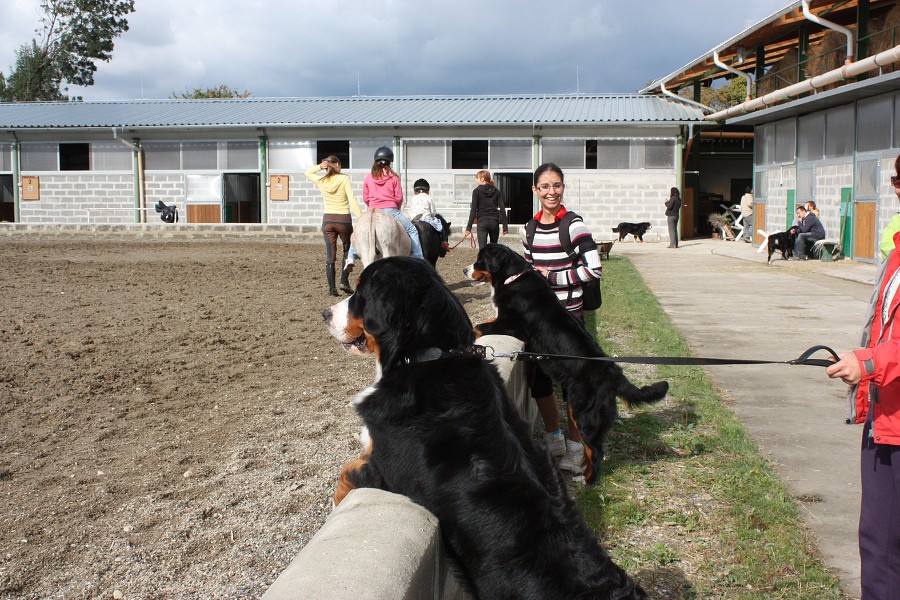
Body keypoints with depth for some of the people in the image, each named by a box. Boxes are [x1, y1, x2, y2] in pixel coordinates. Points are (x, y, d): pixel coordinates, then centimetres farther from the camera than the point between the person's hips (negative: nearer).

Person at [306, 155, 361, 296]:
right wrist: (361, 217, -15)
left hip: (327, 220, 2)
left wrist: (319, 167, 5)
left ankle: (332, 288, 4)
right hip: (344, 220, -2)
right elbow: (352, 199, -15)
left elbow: (308, 173, 22)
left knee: (330, 254, 6)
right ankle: (344, 281, 6)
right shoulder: (344, 179, -7)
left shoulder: (321, 181, 2)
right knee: (348, 250, 18)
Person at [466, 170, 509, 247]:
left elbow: (473, 210, -8)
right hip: (494, 222, 4)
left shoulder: (477, 191, -4)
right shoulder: (496, 191, 7)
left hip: (482, 222, -4)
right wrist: (505, 226, 3)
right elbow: (502, 209, 1)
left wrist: (469, 226, -7)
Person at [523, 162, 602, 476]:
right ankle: (553, 440, 34)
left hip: (569, 315, -6)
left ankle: (575, 450, 17)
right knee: (538, 380, 14)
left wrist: (551, 277, -16)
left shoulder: (573, 226, -12)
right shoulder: (530, 229, 7)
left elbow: (594, 270, -18)